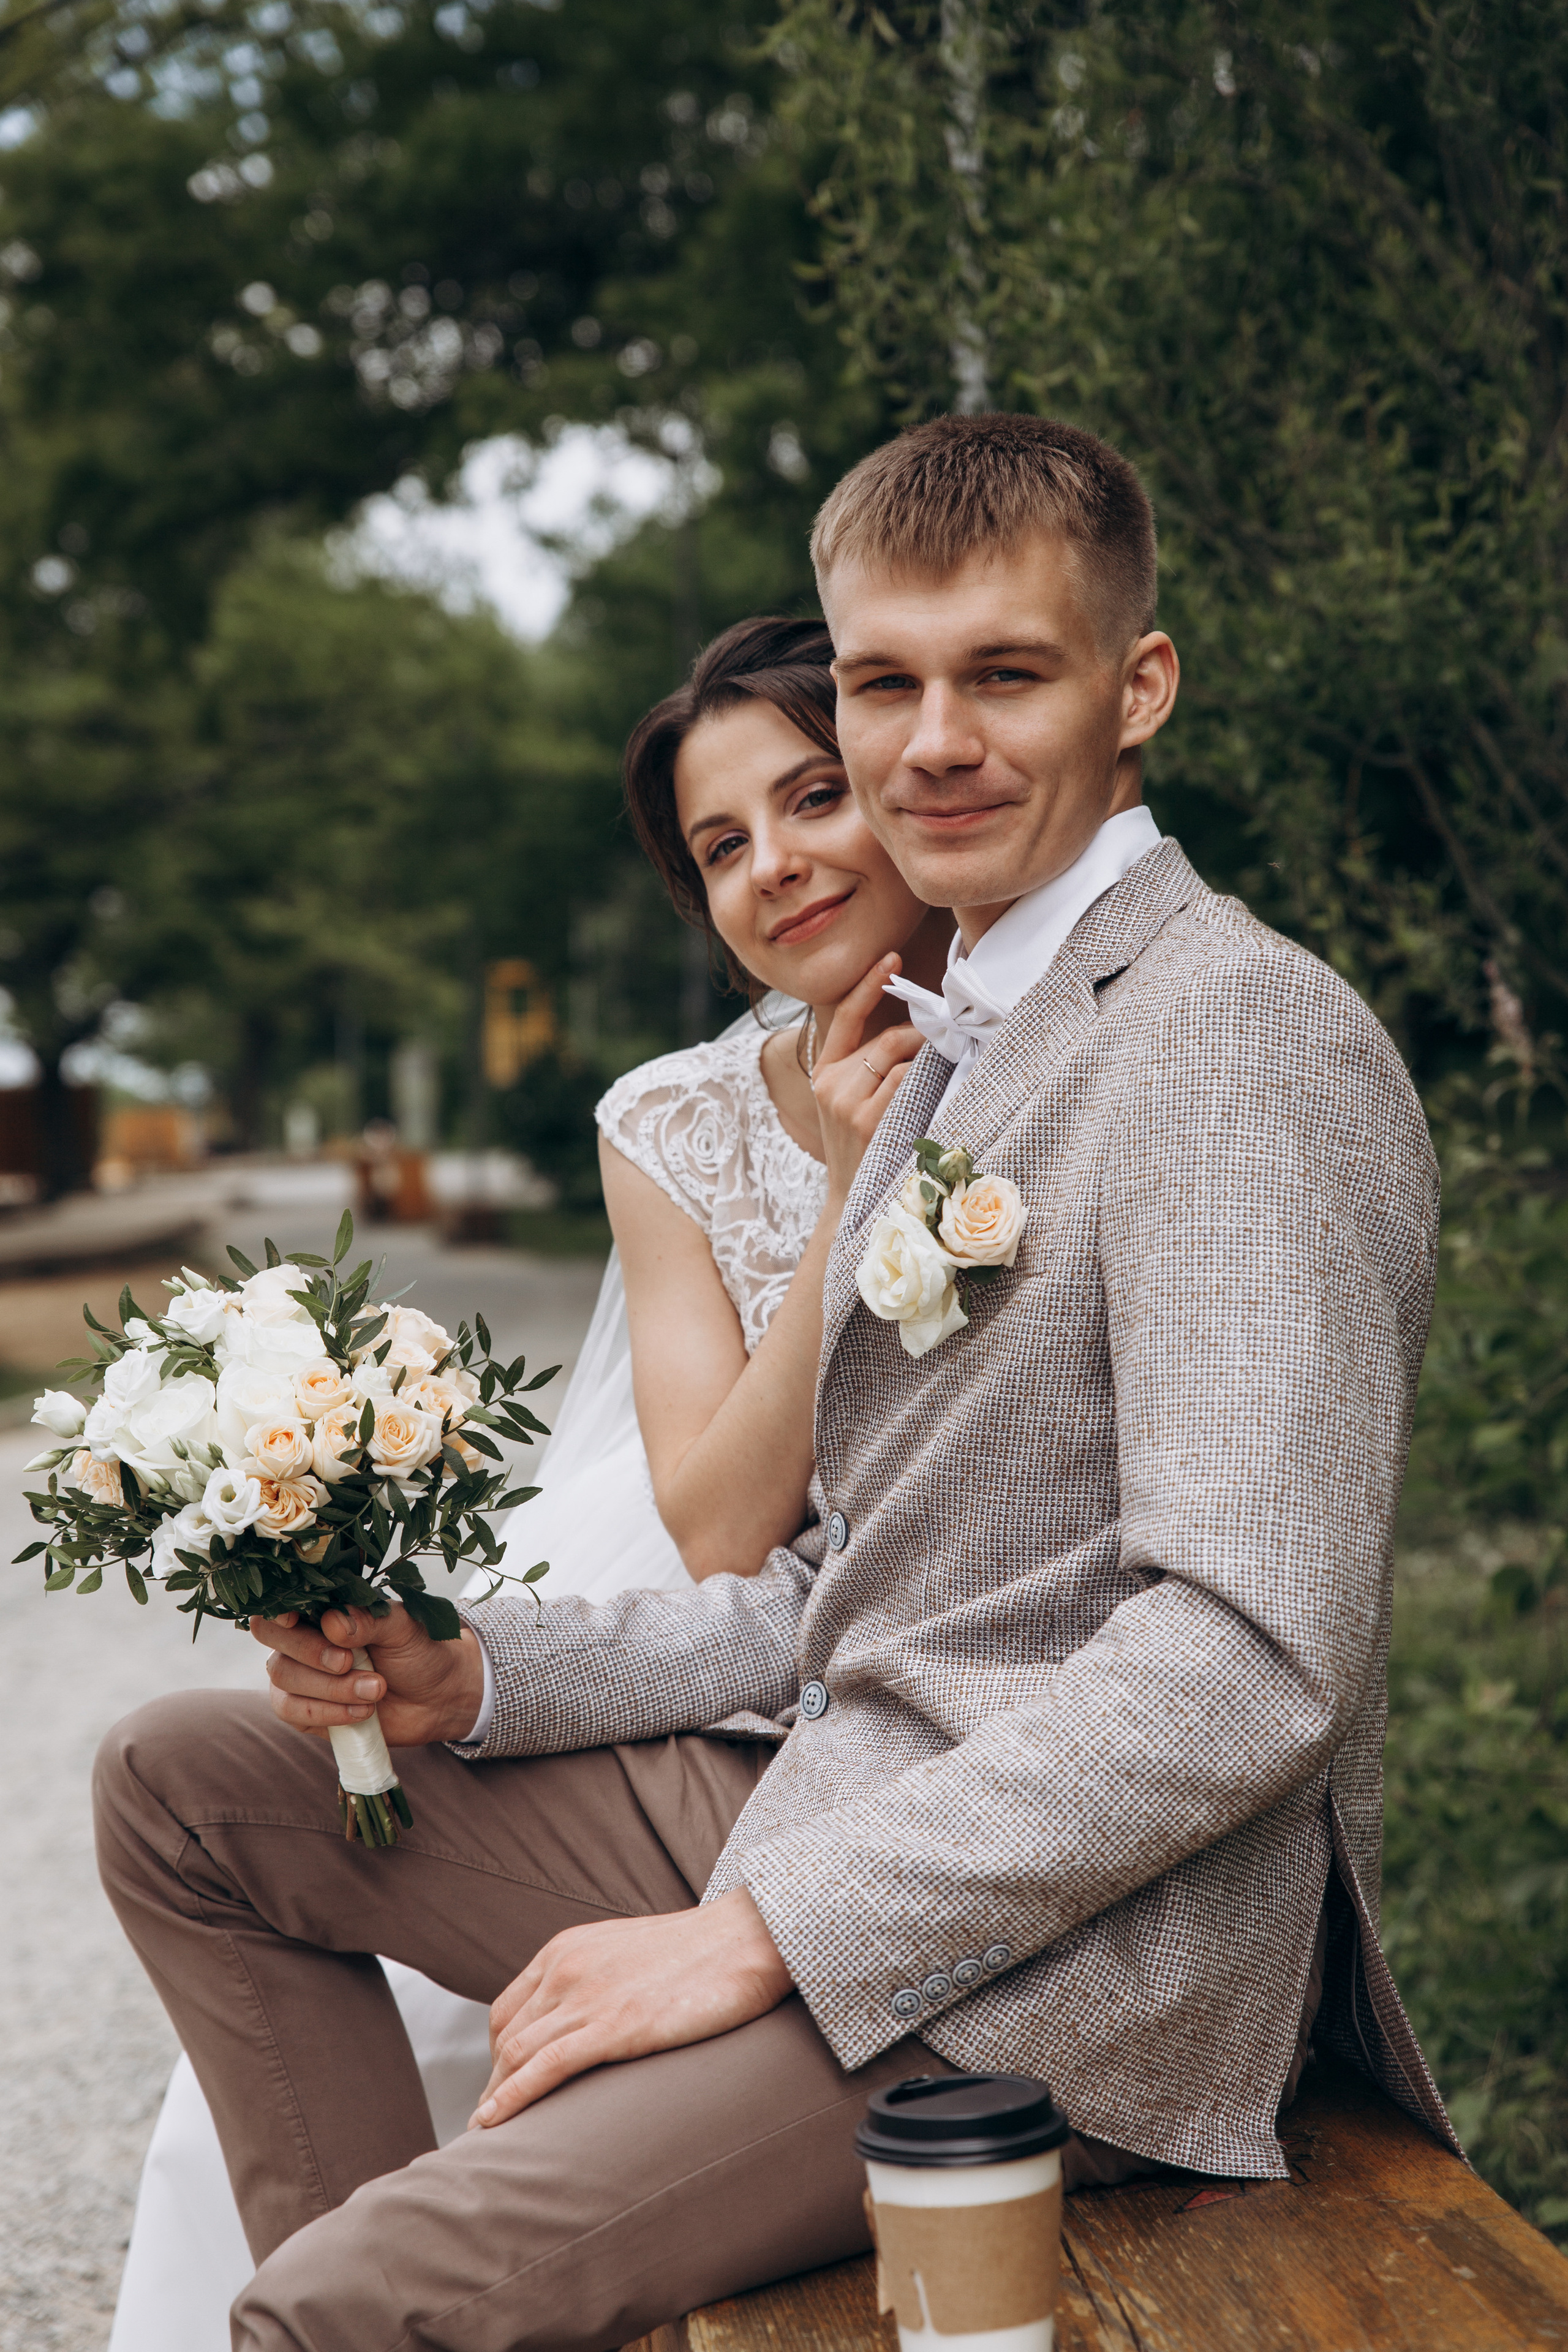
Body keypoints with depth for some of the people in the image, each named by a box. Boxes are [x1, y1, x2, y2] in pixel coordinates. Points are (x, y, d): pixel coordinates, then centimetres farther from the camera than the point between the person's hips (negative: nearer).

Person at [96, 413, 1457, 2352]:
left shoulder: (1247, 1039, -15)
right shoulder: (958, 1053, 16)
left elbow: (1254, 1660, -23)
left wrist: (754, 1935, -20)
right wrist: (478, 1674, 3)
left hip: (1072, 1961, -9)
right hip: (820, 1815, 10)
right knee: (182, 1785, 12)